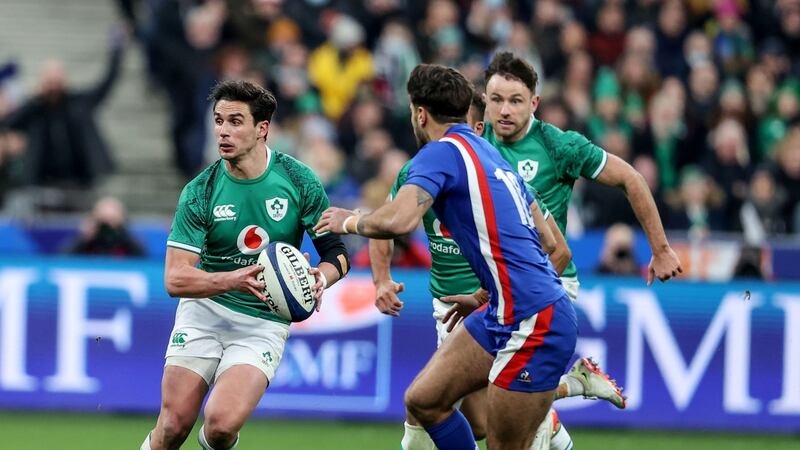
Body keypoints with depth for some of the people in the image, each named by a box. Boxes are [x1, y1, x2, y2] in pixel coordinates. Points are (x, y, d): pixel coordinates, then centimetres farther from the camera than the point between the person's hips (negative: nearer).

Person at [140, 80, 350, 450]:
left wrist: (321, 277, -22)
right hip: (204, 311, 1)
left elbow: (336, 251, 2)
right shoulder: (199, 193, -10)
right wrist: (233, 279, -32)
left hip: (263, 324, -1)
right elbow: (175, 278, -15)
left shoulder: (299, 182, -8)